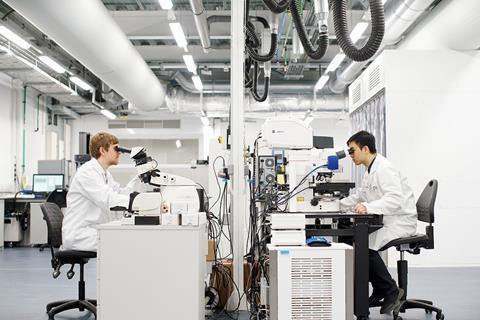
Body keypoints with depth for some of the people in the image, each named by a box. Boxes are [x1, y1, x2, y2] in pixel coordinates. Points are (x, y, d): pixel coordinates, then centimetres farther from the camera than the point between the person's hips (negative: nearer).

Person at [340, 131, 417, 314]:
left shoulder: (385, 168, -19)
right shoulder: (370, 170, 13)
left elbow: (396, 199, -31)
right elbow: (360, 196, 21)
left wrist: (369, 207, -44)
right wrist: (339, 203, 7)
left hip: (401, 221, -10)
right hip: (386, 221, 10)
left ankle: (391, 291, -7)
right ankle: (379, 292, 10)